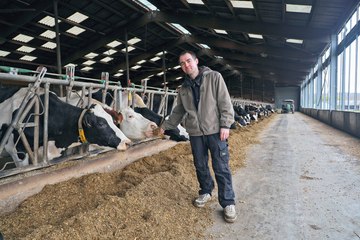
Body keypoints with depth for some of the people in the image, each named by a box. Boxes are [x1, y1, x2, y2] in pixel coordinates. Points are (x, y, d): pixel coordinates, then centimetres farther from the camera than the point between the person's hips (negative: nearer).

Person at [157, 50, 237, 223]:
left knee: (221, 168, -2)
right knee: (200, 166, 13)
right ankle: (205, 192, 34)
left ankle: (228, 203, 9)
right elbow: (178, 111, 21)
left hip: (215, 130, -4)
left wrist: (225, 125, -13)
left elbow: (224, 102, -6)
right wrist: (165, 126, 20)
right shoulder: (183, 89, 12)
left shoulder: (214, 77, -2)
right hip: (195, 133, 5)